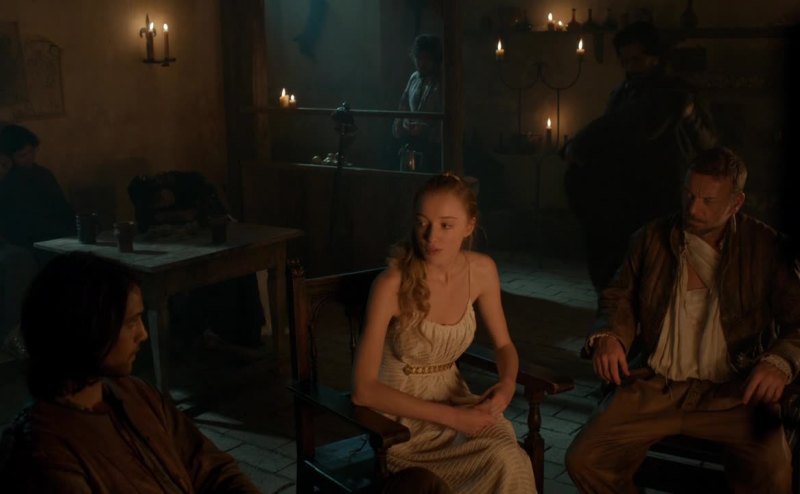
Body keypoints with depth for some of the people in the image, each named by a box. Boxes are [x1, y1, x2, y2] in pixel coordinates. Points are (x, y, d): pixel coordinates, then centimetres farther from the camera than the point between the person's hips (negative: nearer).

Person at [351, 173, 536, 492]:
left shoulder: (482, 270, -6)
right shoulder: (393, 284, -22)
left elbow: (503, 345, 9)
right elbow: (363, 390, -23)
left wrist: (508, 383, -14)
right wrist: (451, 417, -24)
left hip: (455, 399, 5)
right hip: (402, 414, -5)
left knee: (510, 457, -25)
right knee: (506, 463, -27)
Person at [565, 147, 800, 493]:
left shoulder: (767, 247, 1)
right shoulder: (652, 238, 8)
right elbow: (620, 297, 16)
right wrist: (608, 335, -6)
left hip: (732, 393, -2)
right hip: (655, 386, 2)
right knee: (583, 461, -16)